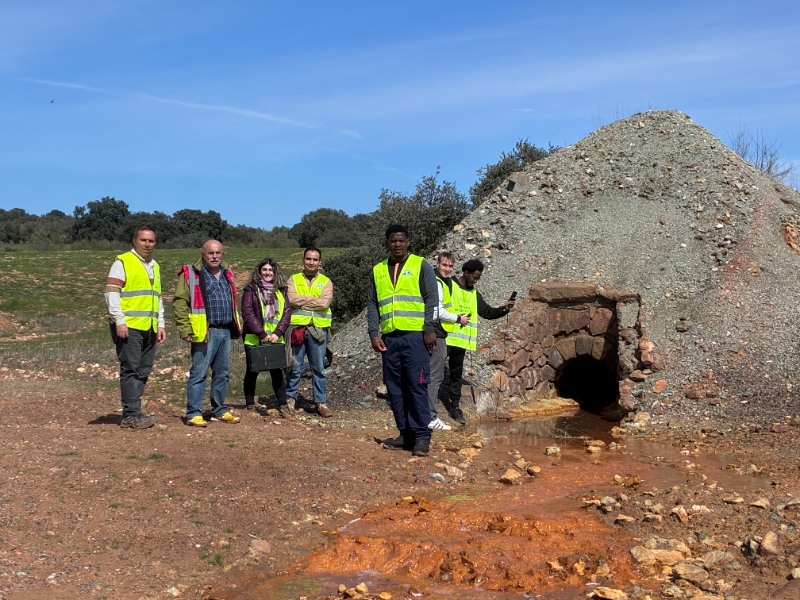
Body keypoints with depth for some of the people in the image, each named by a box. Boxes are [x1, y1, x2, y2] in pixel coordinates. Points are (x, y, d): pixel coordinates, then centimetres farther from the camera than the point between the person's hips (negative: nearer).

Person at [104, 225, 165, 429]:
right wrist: (119, 321, -16)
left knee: (143, 370, 6)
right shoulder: (123, 262, -2)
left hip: (149, 328, 7)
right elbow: (111, 292, -9)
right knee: (130, 369, -8)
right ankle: (132, 414, -6)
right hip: (129, 327, -7)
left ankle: (132, 412, 12)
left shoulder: (155, 266, 21)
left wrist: (160, 324, 18)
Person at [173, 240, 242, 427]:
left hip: (225, 332, 7)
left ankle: (219, 410, 23)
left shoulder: (227, 274, 17)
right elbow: (179, 303, -9)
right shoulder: (190, 274, -4)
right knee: (199, 373, -5)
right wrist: (186, 330, -15)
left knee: (222, 373, 12)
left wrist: (236, 325, 18)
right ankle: (193, 413, 2)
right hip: (205, 332, -7)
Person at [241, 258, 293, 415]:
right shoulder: (251, 290, -1)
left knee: (277, 371, 2)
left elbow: (287, 312, 3)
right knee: (252, 371, 7)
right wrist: (261, 334, -16)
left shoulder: (281, 291, 11)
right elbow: (247, 313, -10)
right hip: (254, 339, -3)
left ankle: (283, 403, 8)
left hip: (276, 339, 3)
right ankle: (250, 405, 15)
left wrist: (278, 333, -11)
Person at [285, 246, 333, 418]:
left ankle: (321, 403, 13)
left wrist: (302, 301, -8)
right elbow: (291, 299, -9)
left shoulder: (326, 282, 9)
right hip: (297, 328, 0)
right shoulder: (294, 280, 10)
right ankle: (289, 398, 18)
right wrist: (314, 299, -8)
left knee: (319, 368, 6)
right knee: (295, 367, 5)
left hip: (318, 330, 0)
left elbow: (324, 303, -9)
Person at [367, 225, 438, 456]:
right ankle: (406, 434, 14)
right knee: (395, 388, 6)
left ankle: (422, 436, -2)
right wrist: (374, 333, 2)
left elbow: (431, 298, -2)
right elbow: (372, 304, 13)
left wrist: (429, 329, -11)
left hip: (415, 336, -4)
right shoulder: (378, 270, 15)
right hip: (389, 338, 4)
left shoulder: (421, 266, 4)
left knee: (417, 386, -7)